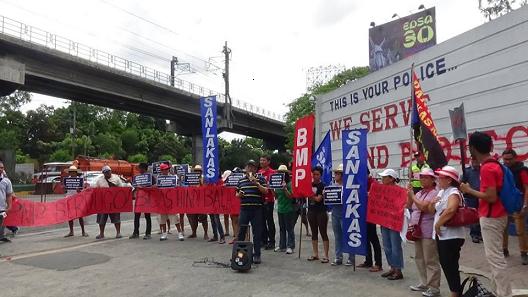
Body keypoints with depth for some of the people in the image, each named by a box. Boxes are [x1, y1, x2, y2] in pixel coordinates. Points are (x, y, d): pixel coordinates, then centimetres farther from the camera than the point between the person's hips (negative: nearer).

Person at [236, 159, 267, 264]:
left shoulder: (260, 179, 3)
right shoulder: (241, 180, 14)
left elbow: (265, 191, -8)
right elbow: (237, 194, 20)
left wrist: (256, 183, -17)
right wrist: (239, 194, -2)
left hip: (257, 209, -3)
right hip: (244, 208, 3)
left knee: (257, 232, 2)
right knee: (241, 231, 6)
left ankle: (257, 255, 12)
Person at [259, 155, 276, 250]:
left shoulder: (272, 172, -6)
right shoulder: (258, 172, 13)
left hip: (268, 200, -6)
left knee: (269, 221, 1)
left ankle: (271, 242, 8)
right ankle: (264, 241, 21)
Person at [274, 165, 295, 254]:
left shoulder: (290, 184, -10)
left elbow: (291, 196, -15)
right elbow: (276, 196, 13)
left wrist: (285, 188, -25)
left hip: (288, 209, -7)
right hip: (280, 208, 7)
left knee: (289, 228, 1)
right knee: (281, 228, 13)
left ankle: (290, 246, 8)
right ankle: (282, 246, 21)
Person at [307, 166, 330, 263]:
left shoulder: (323, 185, -8)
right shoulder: (309, 184, 6)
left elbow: (318, 199, -16)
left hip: (321, 211, -5)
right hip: (311, 211, 5)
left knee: (323, 233, 0)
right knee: (314, 233, 12)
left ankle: (326, 256, 5)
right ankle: (315, 254, 22)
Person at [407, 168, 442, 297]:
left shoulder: (435, 193, -11)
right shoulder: (419, 193, 15)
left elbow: (424, 207, -23)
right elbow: (409, 206, 12)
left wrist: (413, 195, -14)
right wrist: (409, 194, 1)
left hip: (428, 232, -9)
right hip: (418, 230, 9)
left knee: (430, 260, -2)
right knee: (419, 258, 16)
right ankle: (424, 283, 27)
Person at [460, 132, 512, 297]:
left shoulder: (487, 168, -20)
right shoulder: (494, 164, 10)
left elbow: (491, 197, -24)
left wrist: (469, 191, -14)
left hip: (491, 217, -10)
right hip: (496, 215, 10)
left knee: (495, 257, -4)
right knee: (495, 255, 16)